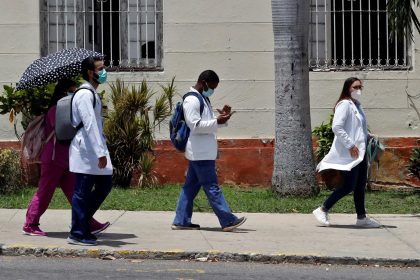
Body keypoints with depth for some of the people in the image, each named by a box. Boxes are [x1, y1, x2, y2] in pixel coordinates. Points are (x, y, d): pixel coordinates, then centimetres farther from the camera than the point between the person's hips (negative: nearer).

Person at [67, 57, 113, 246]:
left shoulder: (92, 93, 17)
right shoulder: (85, 94, -15)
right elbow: (89, 125, -22)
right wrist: (100, 153, -25)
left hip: (94, 148, 10)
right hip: (86, 150, -10)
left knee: (105, 184, 12)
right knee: (82, 192, -4)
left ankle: (82, 223, 20)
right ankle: (77, 233, 3)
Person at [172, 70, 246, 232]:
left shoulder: (203, 99, 19)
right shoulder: (191, 100, -13)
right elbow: (195, 125, -20)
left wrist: (221, 117, 8)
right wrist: (217, 122, -21)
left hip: (202, 152, 10)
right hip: (200, 152, -10)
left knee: (191, 186, 11)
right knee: (212, 187, -8)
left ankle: (181, 221, 14)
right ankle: (228, 220, -7)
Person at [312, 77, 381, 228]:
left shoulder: (357, 106, 18)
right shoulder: (344, 105, -12)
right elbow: (337, 127, -21)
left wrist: (368, 137, 11)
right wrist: (350, 145, -22)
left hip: (360, 152, 9)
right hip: (348, 154, -9)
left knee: (360, 186, 10)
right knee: (348, 186, -10)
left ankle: (362, 217, 17)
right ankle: (322, 210, 0)